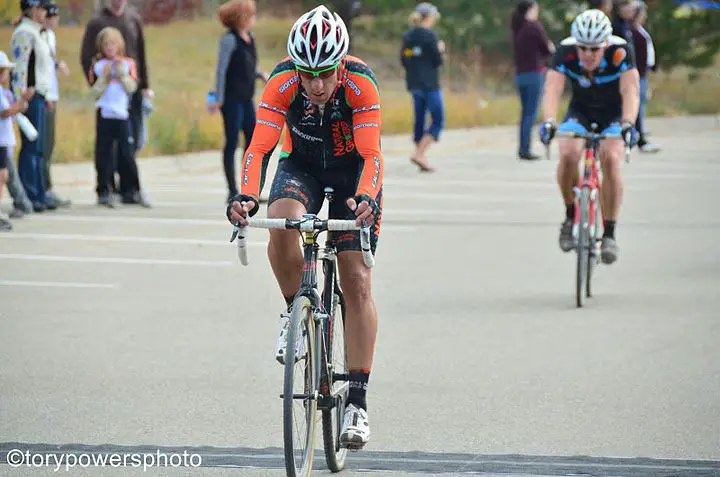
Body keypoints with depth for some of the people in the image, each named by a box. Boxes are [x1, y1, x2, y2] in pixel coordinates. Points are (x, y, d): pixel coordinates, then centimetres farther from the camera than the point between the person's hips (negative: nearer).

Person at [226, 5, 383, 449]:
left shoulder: (361, 84, -30)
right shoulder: (282, 83, -27)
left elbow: (371, 154, -35)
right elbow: (260, 147, -32)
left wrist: (365, 198, -53)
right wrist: (247, 196, -49)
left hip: (353, 170, -1)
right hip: (302, 166, 1)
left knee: (356, 281, -10)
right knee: (282, 224, -33)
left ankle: (358, 401, -5)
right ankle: (296, 311, -5)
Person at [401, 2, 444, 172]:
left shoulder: (407, 36, 7)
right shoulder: (430, 36, -13)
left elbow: (404, 60, 10)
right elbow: (437, 61, -12)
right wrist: (440, 50, 5)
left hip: (414, 84, 7)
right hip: (430, 84, -7)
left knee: (419, 120, 12)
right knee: (438, 120, -1)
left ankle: (421, 156, 11)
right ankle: (420, 154, -13)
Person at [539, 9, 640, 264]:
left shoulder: (620, 51, -28)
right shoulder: (566, 52, -25)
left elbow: (630, 91, -37)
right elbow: (552, 89, -34)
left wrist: (628, 123, -54)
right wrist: (549, 121, -53)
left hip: (614, 114, -1)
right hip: (580, 111, 1)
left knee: (610, 160, -27)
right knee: (568, 155, -28)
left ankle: (609, 234, -16)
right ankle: (571, 215, -3)